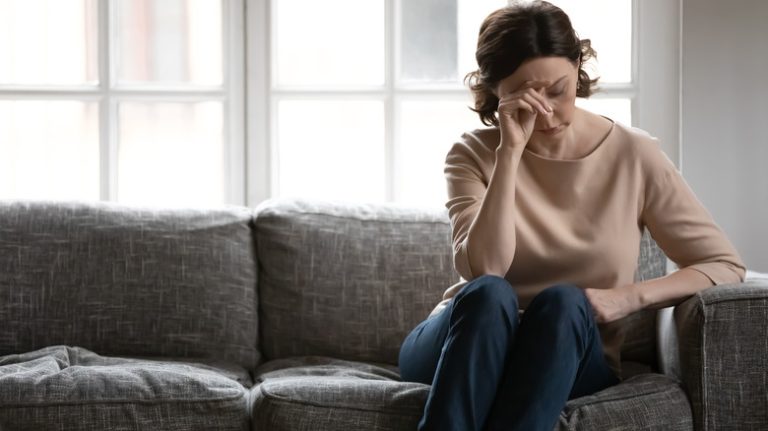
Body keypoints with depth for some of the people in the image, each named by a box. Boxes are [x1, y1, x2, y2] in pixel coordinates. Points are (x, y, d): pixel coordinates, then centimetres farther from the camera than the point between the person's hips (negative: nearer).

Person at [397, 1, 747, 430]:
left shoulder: (634, 155, -1)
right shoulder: (475, 155, -1)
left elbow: (726, 266, -1)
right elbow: (484, 271, -18)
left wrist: (630, 296, -15)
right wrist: (511, 152, -21)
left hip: (571, 360, 1)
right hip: (469, 349, 0)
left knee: (563, 302, -33)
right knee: (489, 294, -34)